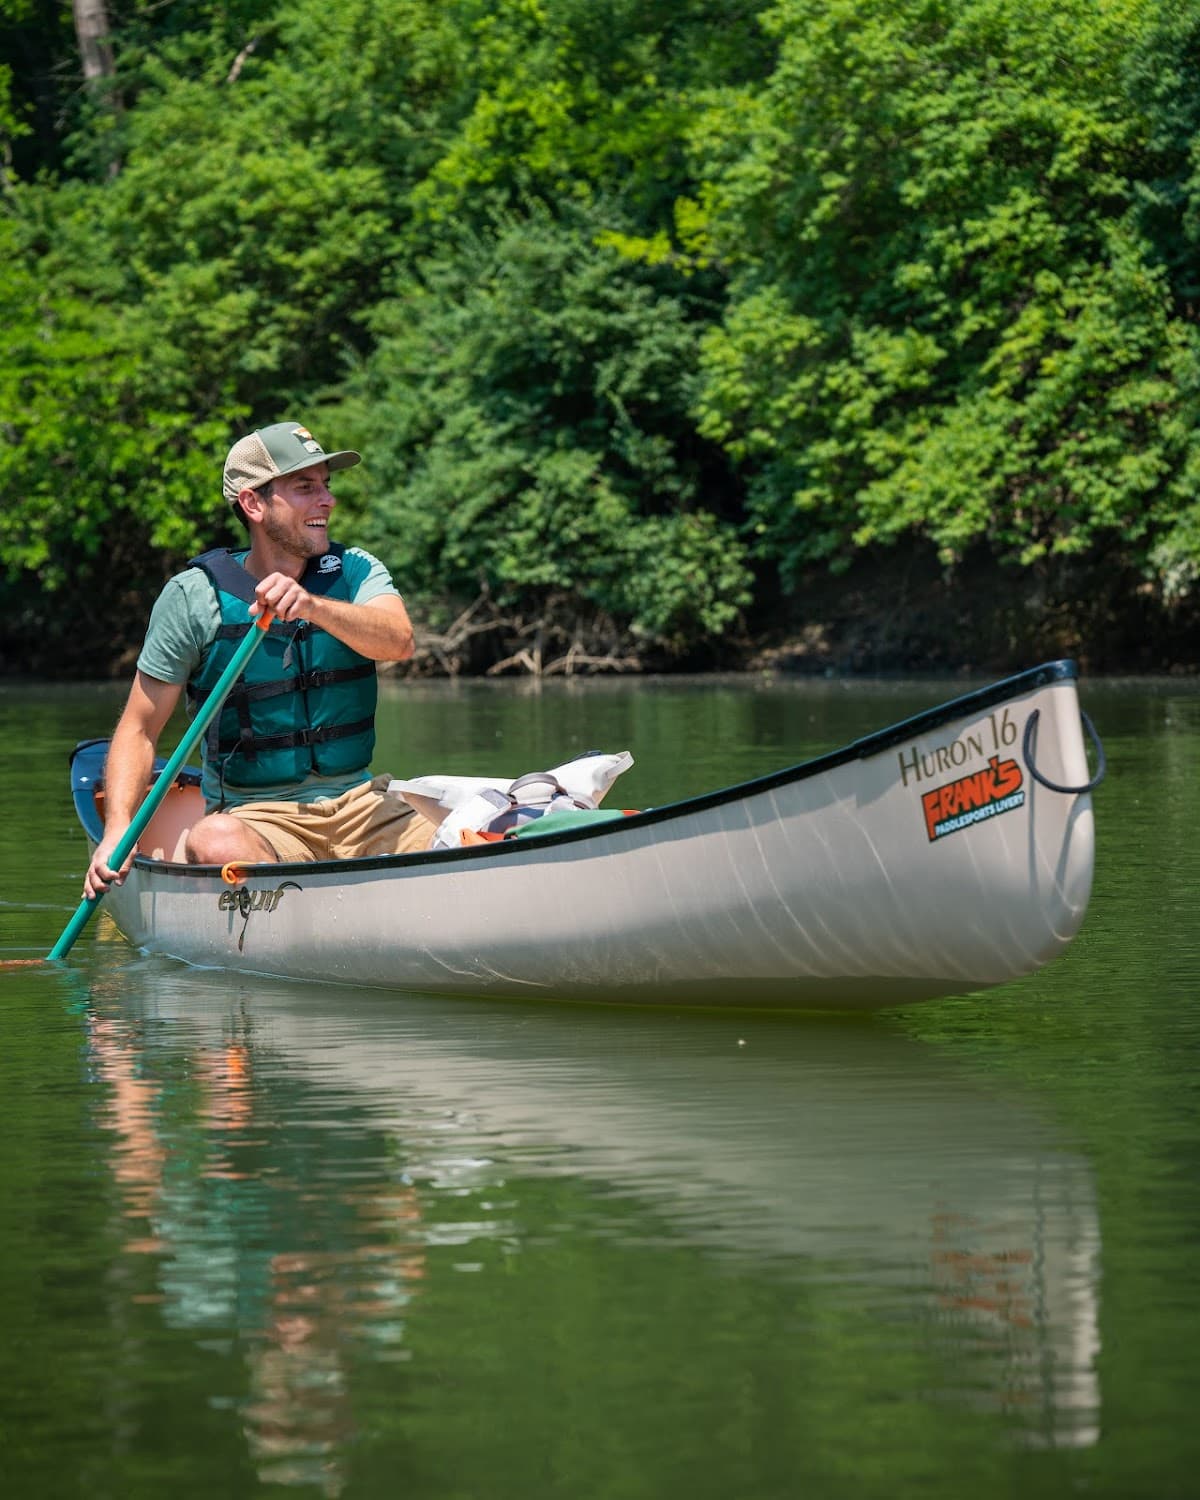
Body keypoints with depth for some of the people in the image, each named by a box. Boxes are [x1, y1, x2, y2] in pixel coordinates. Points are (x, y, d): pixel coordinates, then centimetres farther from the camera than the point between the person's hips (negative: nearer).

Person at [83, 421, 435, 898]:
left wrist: (312, 605, -35)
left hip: (361, 804, 3)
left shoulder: (355, 572, 6)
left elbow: (399, 641, -16)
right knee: (213, 844, -38)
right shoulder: (193, 597, -2)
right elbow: (139, 729, 0)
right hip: (256, 817, -3)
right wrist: (117, 831, -17)